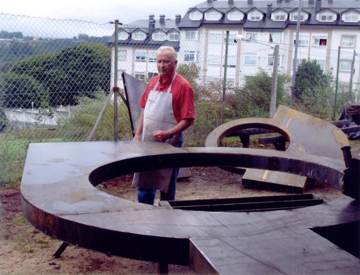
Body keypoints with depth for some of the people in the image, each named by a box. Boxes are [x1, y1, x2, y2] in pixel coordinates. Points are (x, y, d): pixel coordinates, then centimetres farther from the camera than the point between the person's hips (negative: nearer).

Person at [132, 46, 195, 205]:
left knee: (166, 186, 6)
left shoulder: (183, 86, -11)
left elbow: (188, 119, -15)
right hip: (147, 142, 6)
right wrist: (138, 134, 9)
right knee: (144, 184, 14)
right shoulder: (153, 82, 8)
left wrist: (168, 134, -25)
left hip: (169, 144, -6)